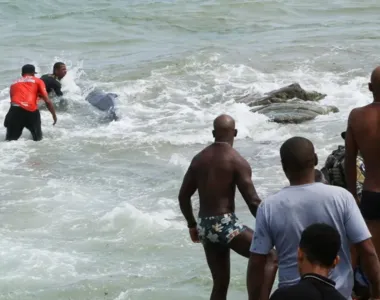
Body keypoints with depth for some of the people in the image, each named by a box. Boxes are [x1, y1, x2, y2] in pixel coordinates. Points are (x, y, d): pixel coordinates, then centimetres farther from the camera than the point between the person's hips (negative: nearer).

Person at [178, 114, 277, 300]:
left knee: (220, 284, 15)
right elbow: (253, 202, -14)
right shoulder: (237, 161, -10)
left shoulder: (199, 159, 10)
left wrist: (192, 225, 26)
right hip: (225, 224, -7)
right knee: (270, 258, 1)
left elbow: (183, 197, 14)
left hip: (204, 226, 7)